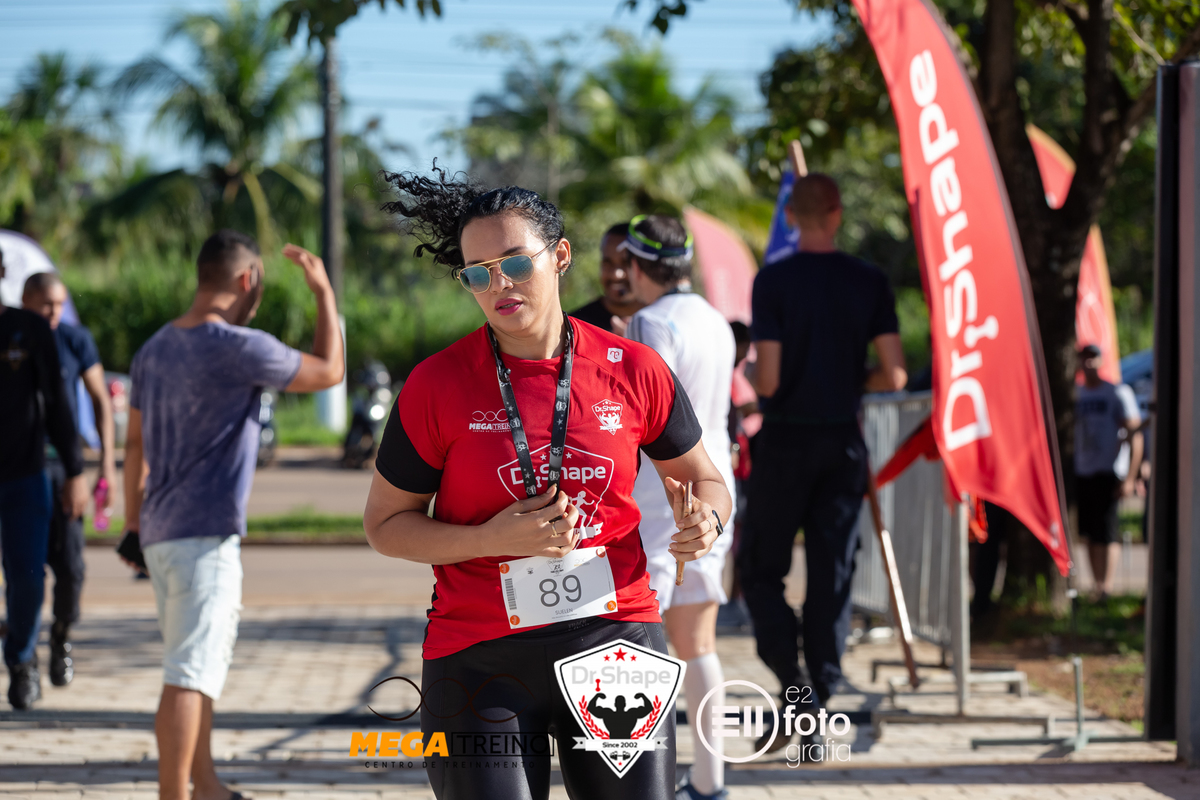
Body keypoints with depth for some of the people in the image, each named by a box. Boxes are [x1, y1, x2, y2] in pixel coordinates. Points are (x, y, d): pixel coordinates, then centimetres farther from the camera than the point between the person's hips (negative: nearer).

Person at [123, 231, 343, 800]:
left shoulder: (154, 349, 11)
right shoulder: (241, 348, -15)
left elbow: (134, 444, 17)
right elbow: (329, 371, -3)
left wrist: (133, 524, 24)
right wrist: (324, 293, 7)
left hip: (160, 534, 9)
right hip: (205, 536, -9)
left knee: (203, 663, 21)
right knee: (189, 675, -10)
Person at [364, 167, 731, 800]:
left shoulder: (633, 371, 2)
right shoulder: (437, 385, -3)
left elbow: (699, 477, 16)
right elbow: (384, 523, 3)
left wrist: (703, 519, -8)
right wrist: (489, 540, -14)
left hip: (616, 644, 2)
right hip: (479, 662, -1)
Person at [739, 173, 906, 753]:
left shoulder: (774, 281, -12)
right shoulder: (870, 282, -1)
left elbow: (766, 380, -15)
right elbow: (893, 375, -3)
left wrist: (747, 378, 7)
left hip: (785, 442, -3)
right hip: (843, 443, 3)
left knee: (761, 567, 9)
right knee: (832, 575, 8)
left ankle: (792, 679, -12)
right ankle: (818, 703, 8)